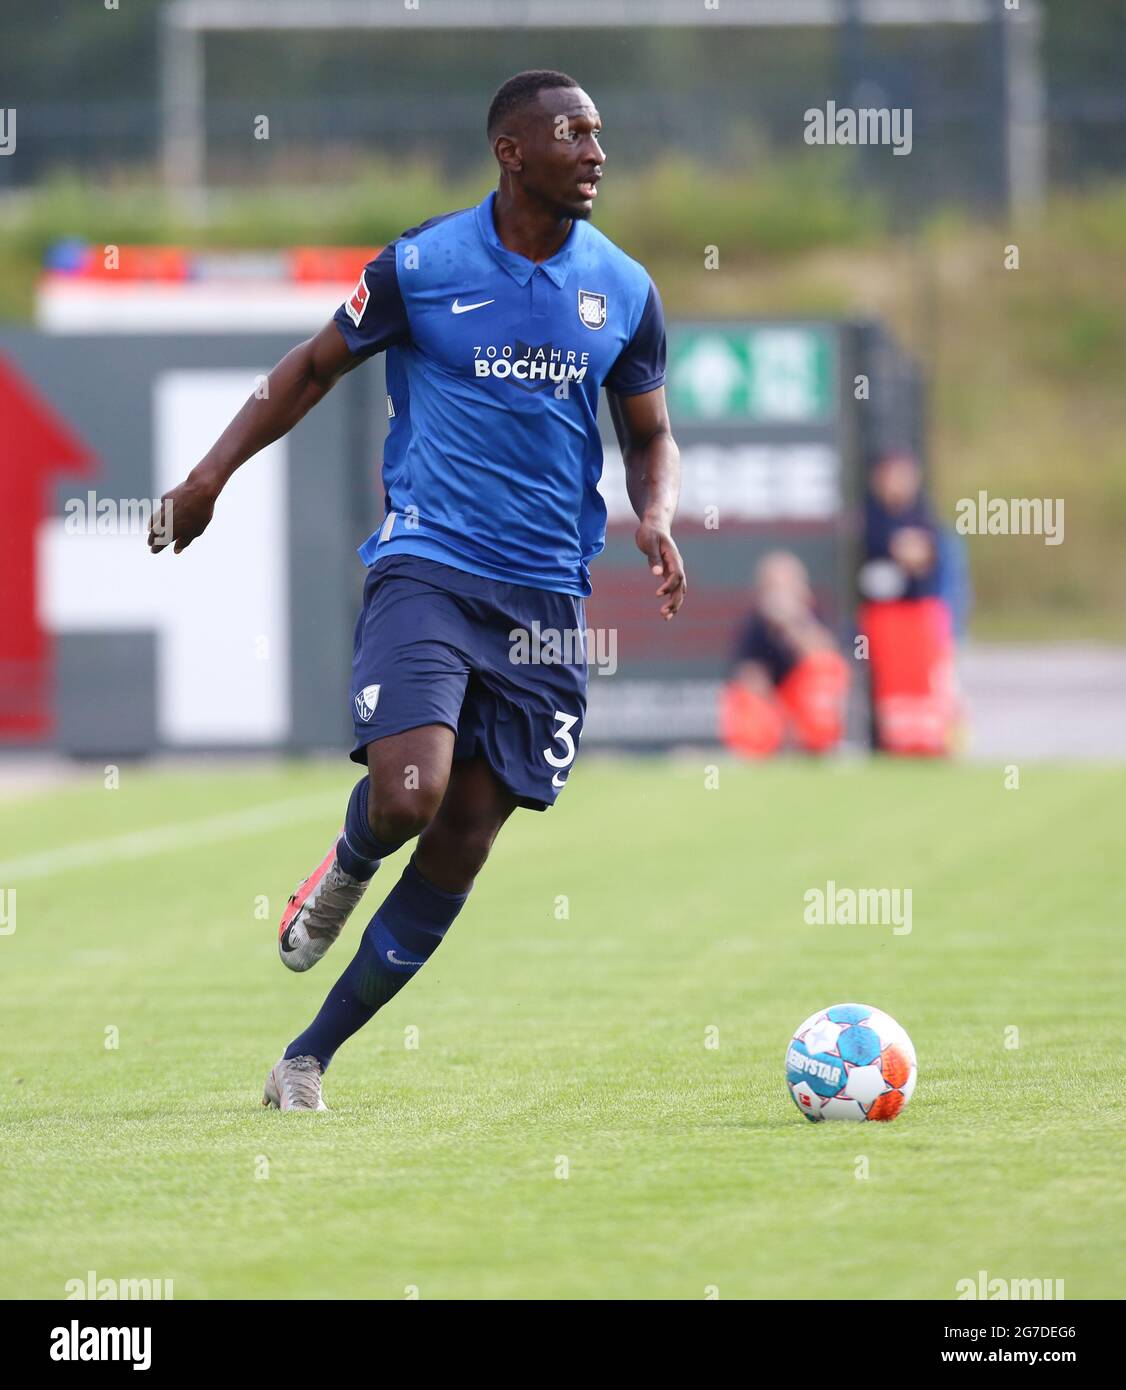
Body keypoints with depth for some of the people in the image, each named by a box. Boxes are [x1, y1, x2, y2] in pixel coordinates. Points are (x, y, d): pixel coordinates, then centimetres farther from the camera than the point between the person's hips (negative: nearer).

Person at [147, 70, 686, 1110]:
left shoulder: (624, 290, 7)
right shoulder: (421, 264, -3)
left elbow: (650, 438, 18)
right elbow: (316, 368, 10)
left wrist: (656, 518, -3)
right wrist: (215, 469, 4)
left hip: (547, 594, 3)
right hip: (425, 567, -3)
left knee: (462, 846, 1)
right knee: (408, 796, -24)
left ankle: (309, 1058, 12)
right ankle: (347, 868, 15)